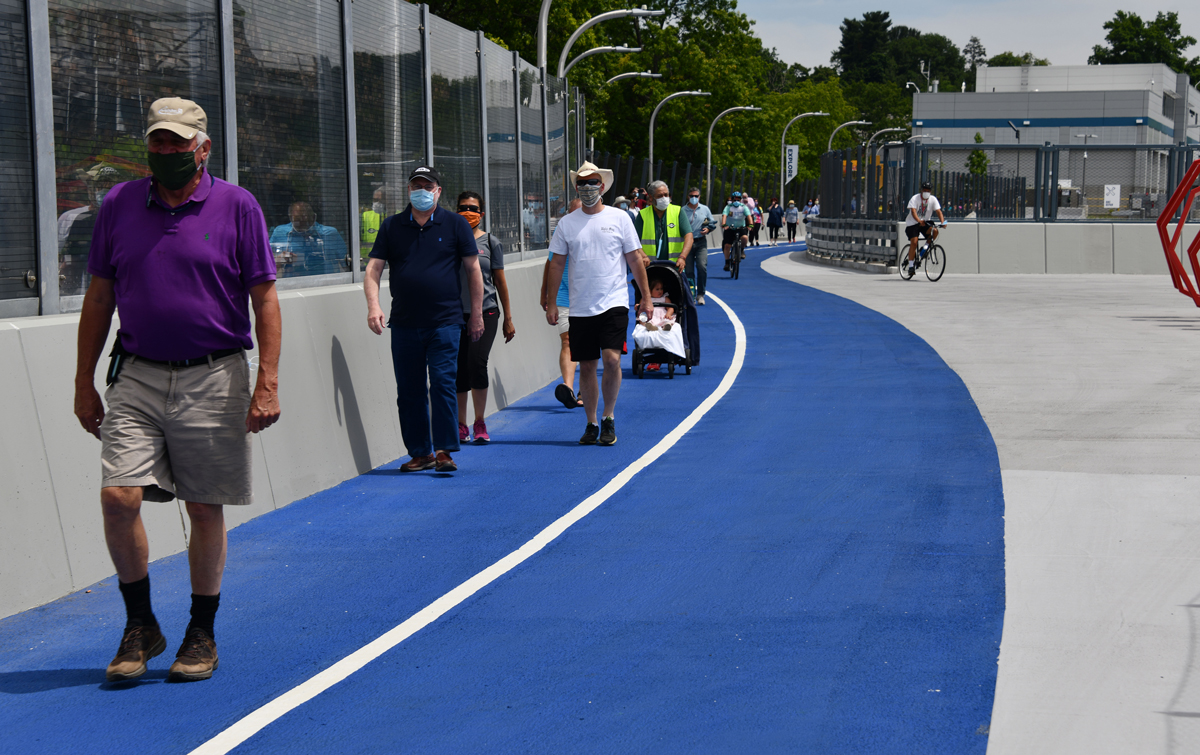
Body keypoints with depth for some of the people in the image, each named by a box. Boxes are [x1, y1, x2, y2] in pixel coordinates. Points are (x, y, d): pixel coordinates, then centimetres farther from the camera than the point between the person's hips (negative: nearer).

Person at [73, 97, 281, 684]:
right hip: (136, 377, 2)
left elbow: (264, 299, -1)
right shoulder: (119, 205, 7)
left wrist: (267, 382, -9)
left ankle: (202, 634, 20)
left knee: (205, 508, 5)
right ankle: (140, 626, 9)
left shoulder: (236, 206, -1)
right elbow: (99, 298, 13)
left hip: (213, 380, -2)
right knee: (118, 497, -10)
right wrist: (84, 382, 10)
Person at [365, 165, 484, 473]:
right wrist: (373, 305, -10)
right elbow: (374, 268, 5)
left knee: (443, 384, -9)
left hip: (445, 322, -3)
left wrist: (477, 314, 4)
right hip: (404, 324, 3)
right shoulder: (392, 226, 9)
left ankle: (444, 450, -3)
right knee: (409, 390, 6)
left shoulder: (455, 224, 4)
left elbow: (473, 268, 6)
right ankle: (420, 452, 15)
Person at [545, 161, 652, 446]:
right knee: (586, 366, 6)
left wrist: (646, 297, 2)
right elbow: (556, 264, 9)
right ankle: (591, 424, 17)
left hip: (613, 303, -2)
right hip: (580, 307, 2)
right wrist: (551, 302, 5)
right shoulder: (567, 223, 6)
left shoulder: (619, 218, 2)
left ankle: (609, 418, 2)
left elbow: (635, 259, 5)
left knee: (612, 359, -16)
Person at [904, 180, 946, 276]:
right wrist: (919, 221, -47)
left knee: (934, 230, -27)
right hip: (912, 223, -3)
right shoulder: (915, 198, -14)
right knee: (914, 241, -22)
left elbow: (938, 211, -13)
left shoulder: (933, 199, -5)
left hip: (924, 222, 3)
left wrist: (942, 222, -33)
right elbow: (913, 211, -27)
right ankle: (911, 266, -14)